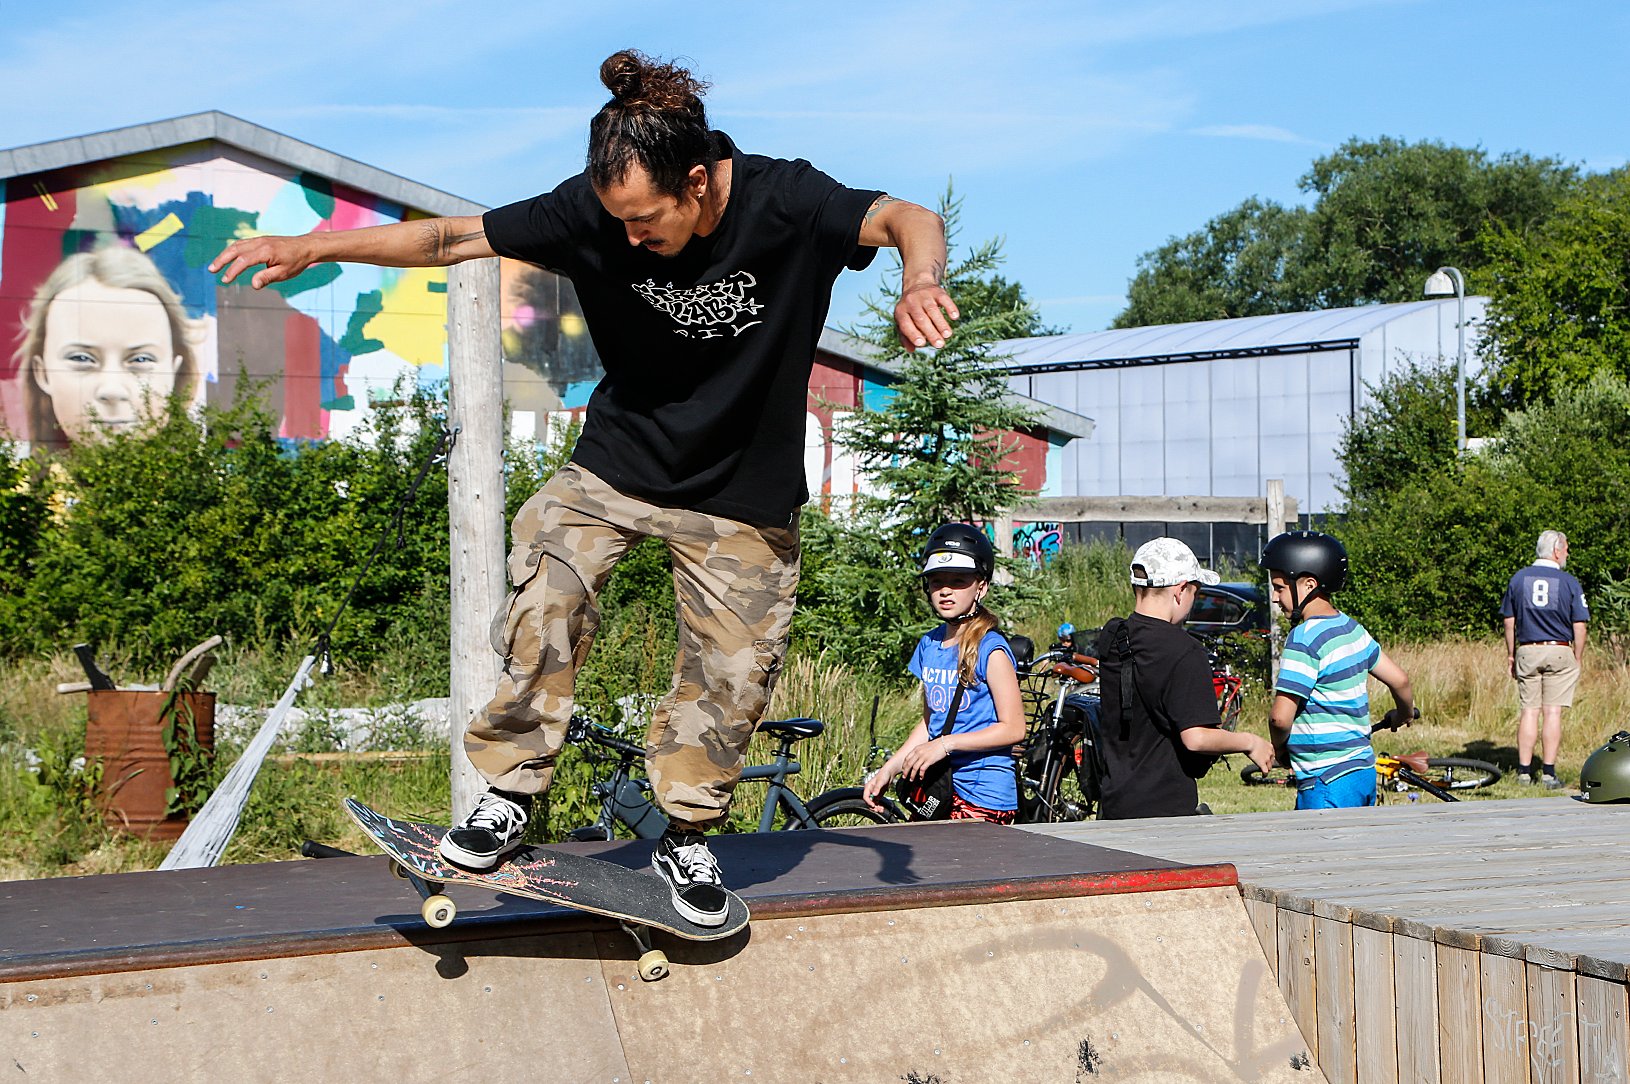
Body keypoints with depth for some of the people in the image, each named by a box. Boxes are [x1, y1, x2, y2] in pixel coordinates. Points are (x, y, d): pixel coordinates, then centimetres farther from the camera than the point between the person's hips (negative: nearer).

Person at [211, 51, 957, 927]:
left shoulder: (786, 202, -23)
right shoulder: (594, 210, -18)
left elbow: (908, 220, -36)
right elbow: (451, 238, -14)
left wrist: (919, 281, -59)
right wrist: (310, 248, -19)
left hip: (743, 492, 0)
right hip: (619, 460, 1)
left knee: (734, 667, 0)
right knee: (546, 599, -20)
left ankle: (685, 836, 22)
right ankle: (511, 791, -3)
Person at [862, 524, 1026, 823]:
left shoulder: (990, 650, -10)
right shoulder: (929, 646, 11)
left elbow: (1013, 729, -13)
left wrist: (945, 744, -18)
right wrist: (889, 769, 10)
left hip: (984, 795, -6)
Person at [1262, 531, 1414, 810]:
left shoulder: (1305, 638, -17)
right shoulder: (1351, 627, 10)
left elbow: (1280, 716, -22)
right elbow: (1399, 679, 18)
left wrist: (1278, 746, 0)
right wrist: (1405, 714, 39)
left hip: (1327, 784, -9)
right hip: (1364, 772, 9)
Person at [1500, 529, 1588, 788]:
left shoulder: (1518, 578, 4)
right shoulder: (1569, 582, -4)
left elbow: (1508, 621, 6)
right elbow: (1579, 625, -3)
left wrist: (1510, 654, 15)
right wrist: (1578, 659, 7)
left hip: (1527, 652, 2)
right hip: (1560, 652, -2)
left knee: (1528, 711, 5)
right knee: (1553, 712, -1)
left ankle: (1524, 771, 3)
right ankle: (1549, 773, -2)